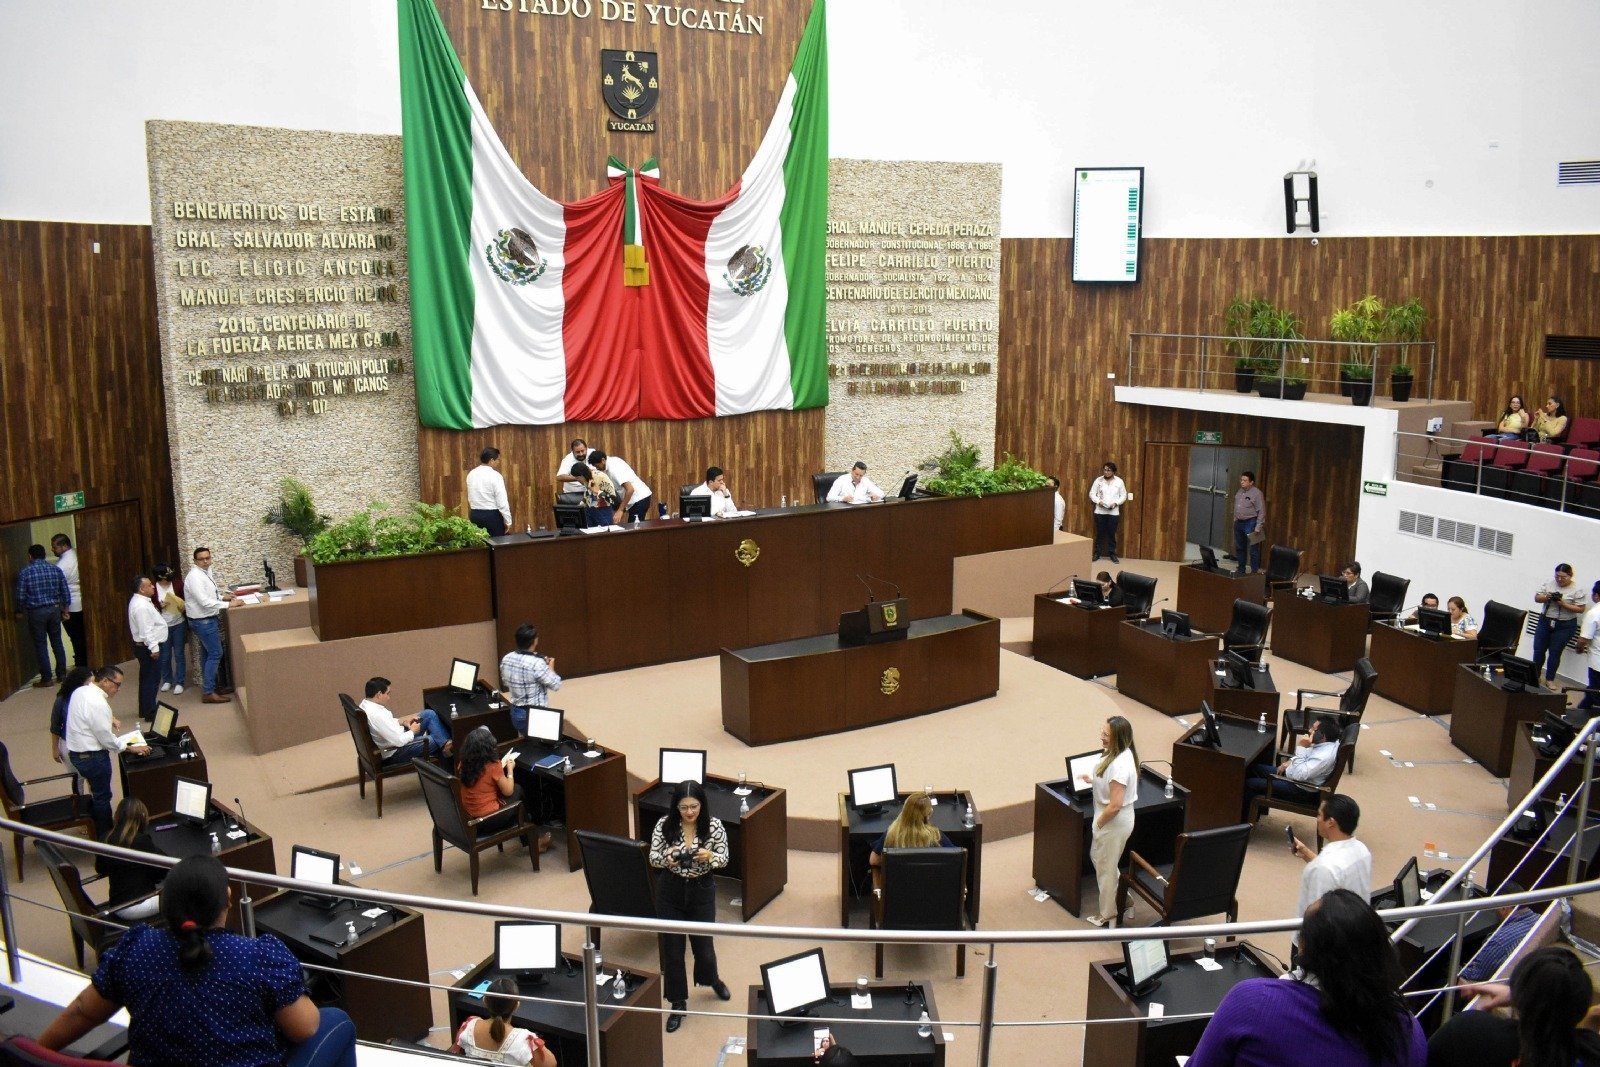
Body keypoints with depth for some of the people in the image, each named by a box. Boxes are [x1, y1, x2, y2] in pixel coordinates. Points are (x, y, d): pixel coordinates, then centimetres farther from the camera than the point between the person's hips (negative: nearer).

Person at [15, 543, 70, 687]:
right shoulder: (56, 570, 2)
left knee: (41, 645, 3)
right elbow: (65, 592, 3)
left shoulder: (24, 572, -8)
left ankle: (47, 679, 6)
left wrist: (20, 611, 9)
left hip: (36, 612, -3)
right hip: (55, 609, 3)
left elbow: (21, 596, -7)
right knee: (57, 642, 13)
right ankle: (62, 674, 18)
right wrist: (64, 609, 14)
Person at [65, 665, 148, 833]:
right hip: (92, 757, -9)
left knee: (97, 792, 24)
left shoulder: (80, 691, 0)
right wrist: (132, 748, -12)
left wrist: (109, 720, 6)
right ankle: (105, 837, 22)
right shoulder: (98, 703, -28)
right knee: (102, 796, 8)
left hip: (76, 752, 9)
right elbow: (107, 739, -22)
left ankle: (99, 826, 39)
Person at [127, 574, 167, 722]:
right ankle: (150, 713, 0)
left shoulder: (141, 601, 9)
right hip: (148, 647, -11)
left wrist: (159, 609, 8)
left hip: (145, 646, 11)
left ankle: (145, 710, 28)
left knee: (147, 679, 18)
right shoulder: (141, 606, -23)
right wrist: (154, 648, -23)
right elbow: (146, 630, -26)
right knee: (152, 680, -4)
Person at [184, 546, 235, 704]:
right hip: (203, 621, -10)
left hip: (206, 619, 10)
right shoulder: (195, 576, -23)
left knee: (207, 654, 16)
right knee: (215, 654, -6)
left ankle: (211, 687, 26)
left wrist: (222, 596, 6)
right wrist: (228, 604, -26)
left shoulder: (204, 572, 8)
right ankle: (208, 693, -2)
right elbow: (204, 602, -29)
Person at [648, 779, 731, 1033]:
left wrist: (710, 856, -29)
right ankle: (678, 1004, 26)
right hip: (670, 891, 1)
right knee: (672, 949, 7)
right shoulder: (664, 824, -12)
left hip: (701, 891, 0)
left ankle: (713, 980, 45)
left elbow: (724, 859, -7)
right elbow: (652, 858, -6)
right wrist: (667, 858, -28)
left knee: (704, 945, 11)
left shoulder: (714, 826, -14)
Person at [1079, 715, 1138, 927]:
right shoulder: (1120, 753, -3)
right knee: (1096, 856, 27)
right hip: (1111, 819, 10)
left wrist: (1098, 823, -15)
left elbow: (1115, 805, -29)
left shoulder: (1119, 765, -32)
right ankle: (1119, 898, 43)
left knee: (1106, 868, 10)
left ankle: (1109, 916, 30)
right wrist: (1094, 781, 10)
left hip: (1114, 822, -10)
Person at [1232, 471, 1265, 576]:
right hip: (1239, 523, 8)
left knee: (1253, 550, -5)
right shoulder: (1239, 492, 11)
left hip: (1250, 524, -8)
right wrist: (1235, 519, 16)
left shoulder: (1256, 493, -12)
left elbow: (1261, 512, -14)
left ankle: (1255, 572, -1)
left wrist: (1258, 527, -18)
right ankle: (1241, 570, 25)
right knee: (1240, 548, 14)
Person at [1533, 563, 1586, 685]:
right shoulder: (1549, 583, 0)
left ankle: (1549, 679, 17)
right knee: (1538, 650, 8)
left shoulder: (1577, 589, -9)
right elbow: (1536, 598, 3)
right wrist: (1546, 597, -18)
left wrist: (1564, 604, -23)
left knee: (1555, 653, 4)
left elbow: (1580, 609, -10)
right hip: (1545, 621, 4)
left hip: (1564, 626, -3)